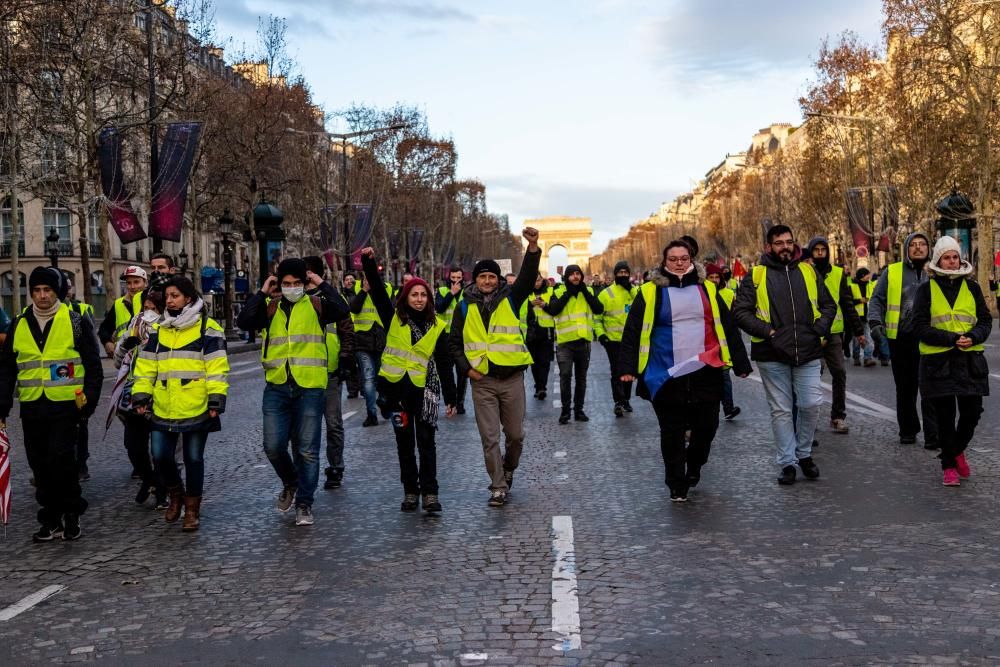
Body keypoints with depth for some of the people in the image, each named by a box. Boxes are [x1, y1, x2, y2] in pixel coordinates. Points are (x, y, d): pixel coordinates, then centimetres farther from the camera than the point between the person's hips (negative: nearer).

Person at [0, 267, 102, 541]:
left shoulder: (76, 322, 0)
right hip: (32, 407, 4)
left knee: (61, 459, -12)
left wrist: (90, 400, -7)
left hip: (65, 405, -4)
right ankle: (52, 519, 17)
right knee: (40, 465, 7)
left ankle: (71, 514, 6)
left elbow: (93, 366, 1)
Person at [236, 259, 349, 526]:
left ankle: (304, 504, 15)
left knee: (307, 450, 3)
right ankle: (290, 483, 28)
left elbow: (342, 311, -16)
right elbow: (243, 322, -8)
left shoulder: (316, 305, 4)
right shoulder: (270, 308, 9)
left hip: (310, 387, -2)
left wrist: (322, 285, -9)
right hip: (277, 387, 2)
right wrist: (262, 293, -5)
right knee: (273, 446, -1)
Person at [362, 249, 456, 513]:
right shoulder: (394, 318, 5)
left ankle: (430, 493, -2)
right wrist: (369, 263, -19)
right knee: (404, 443, 9)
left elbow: (444, 364, 6)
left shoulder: (436, 327, 5)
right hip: (396, 387, 1)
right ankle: (410, 491, 18)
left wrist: (450, 399, 5)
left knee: (426, 442, -4)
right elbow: (377, 290, -5)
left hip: (423, 389, -1)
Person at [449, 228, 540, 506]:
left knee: (515, 434, 9)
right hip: (482, 381, 0)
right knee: (490, 438, 1)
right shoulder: (465, 307, 5)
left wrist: (533, 247, -30)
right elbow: (454, 342, 10)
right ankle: (499, 487, 10)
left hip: (512, 378, 0)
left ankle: (508, 470, 36)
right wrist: (466, 368, -4)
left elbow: (528, 276, -14)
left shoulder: (509, 299, 2)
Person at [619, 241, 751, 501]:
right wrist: (627, 367, -6)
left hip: (705, 373, 2)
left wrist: (741, 363, 11)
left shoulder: (707, 289, 10)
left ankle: (694, 465, 34)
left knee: (706, 426, 6)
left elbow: (728, 327, 12)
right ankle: (677, 485, 14)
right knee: (672, 432, 3)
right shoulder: (651, 292, 2)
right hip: (666, 377, -2)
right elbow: (633, 332, 1)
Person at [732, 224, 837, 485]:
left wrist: (819, 328, -1)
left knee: (811, 404, 0)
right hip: (772, 356, -2)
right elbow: (740, 311, -4)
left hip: (808, 354, 2)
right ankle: (787, 463, 14)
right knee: (781, 410, 4)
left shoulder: (808, 272, 10)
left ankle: (804, 454, 22)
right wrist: (766, 331, -13)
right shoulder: (756, 275, 1)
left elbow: (828, 305, 16)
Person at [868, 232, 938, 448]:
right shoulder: (892, 272, 4)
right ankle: (908, 431, 25)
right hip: (900, 339, 1)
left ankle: (933, 435, -3)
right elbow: (877, 300, 4)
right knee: (905, 388, 11)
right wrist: (875, 322, -12)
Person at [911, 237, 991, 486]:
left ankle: (958, 450, 31)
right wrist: (951, 338, -16)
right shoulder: (926, 289, 0)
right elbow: (919, 327, -6)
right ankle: (949, 465, 18)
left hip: (971, 360, 2)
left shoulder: (971, 287, 8)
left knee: (972, 412, 3)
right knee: (945, 416, 4)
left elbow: (985, 320, 9)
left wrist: (973, 337, -12)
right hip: (938, 361, -2)